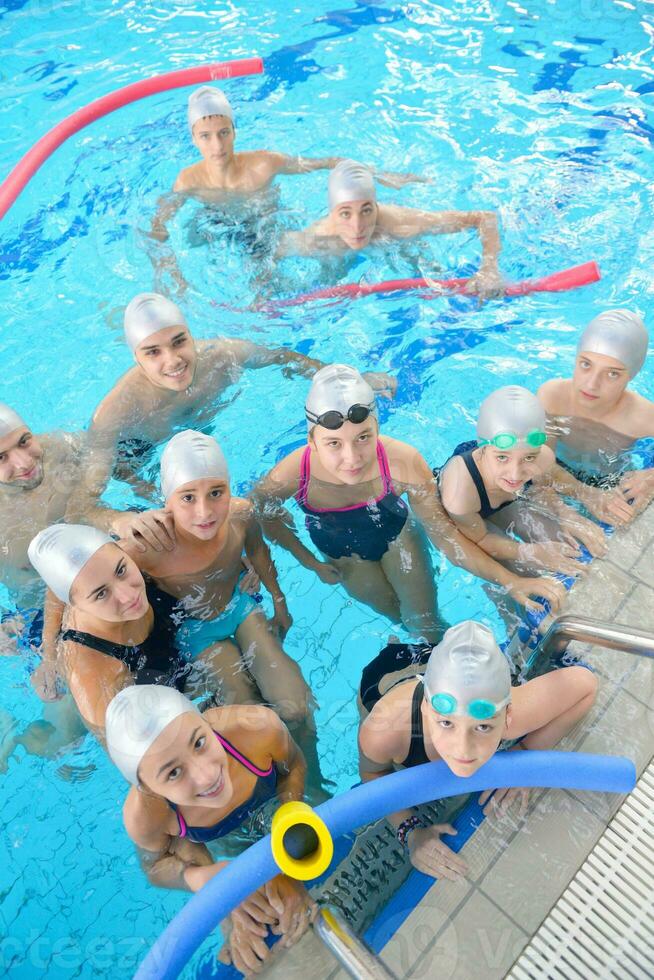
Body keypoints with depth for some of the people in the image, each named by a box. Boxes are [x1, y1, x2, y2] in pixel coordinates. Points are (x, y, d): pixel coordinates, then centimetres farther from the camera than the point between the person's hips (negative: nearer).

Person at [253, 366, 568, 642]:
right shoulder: (291, 475, -38)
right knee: (398, 617, 17)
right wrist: (309, 561, -9)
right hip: (342, 553, 1)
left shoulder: (403, 463, -39)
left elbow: (445, 534, -27)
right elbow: (263, 511, -12)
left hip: (397, 533, 0)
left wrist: (512, 581, -32)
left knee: (428, 627, 10)